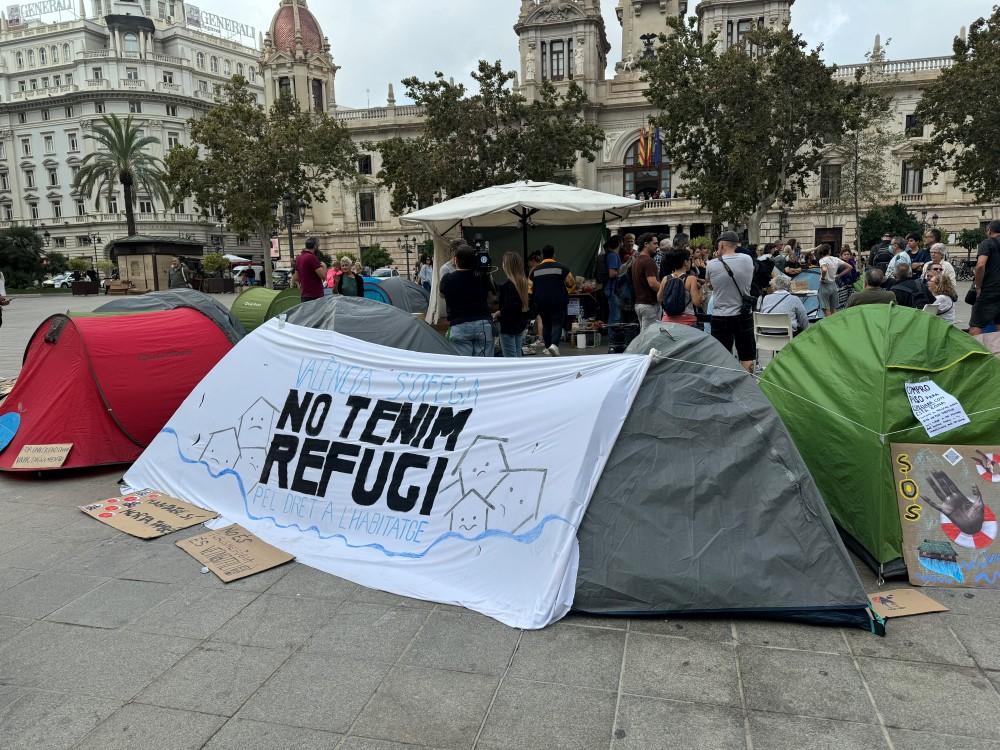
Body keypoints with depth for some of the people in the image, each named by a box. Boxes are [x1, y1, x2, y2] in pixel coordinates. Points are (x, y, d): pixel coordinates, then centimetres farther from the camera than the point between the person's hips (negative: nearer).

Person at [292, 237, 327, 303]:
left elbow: (295, 278, 18)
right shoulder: (312, 257, -15)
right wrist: (324, 266, 1)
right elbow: (323, 275, -17)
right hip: (315, 296, -9)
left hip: (304, 295, 9)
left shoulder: (299, 258, 13)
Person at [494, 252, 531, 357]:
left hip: (508, 327, -8)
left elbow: (509, 309, -23)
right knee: (518, 356, 15)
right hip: (520, 325, 8)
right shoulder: (524, 282, 6)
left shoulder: (508, 285, -18)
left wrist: (497, 314, -8)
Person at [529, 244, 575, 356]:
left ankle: (547, 347, 19)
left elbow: (530, 287, 7)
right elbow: (571, 283, -5)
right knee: (557, 323, -1)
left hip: (541, 302, 3)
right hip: (558, 301, -3)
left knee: (546, 324, 14)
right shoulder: (561, 267, -4)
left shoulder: (535, 270, 3)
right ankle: (554, 344, -21)